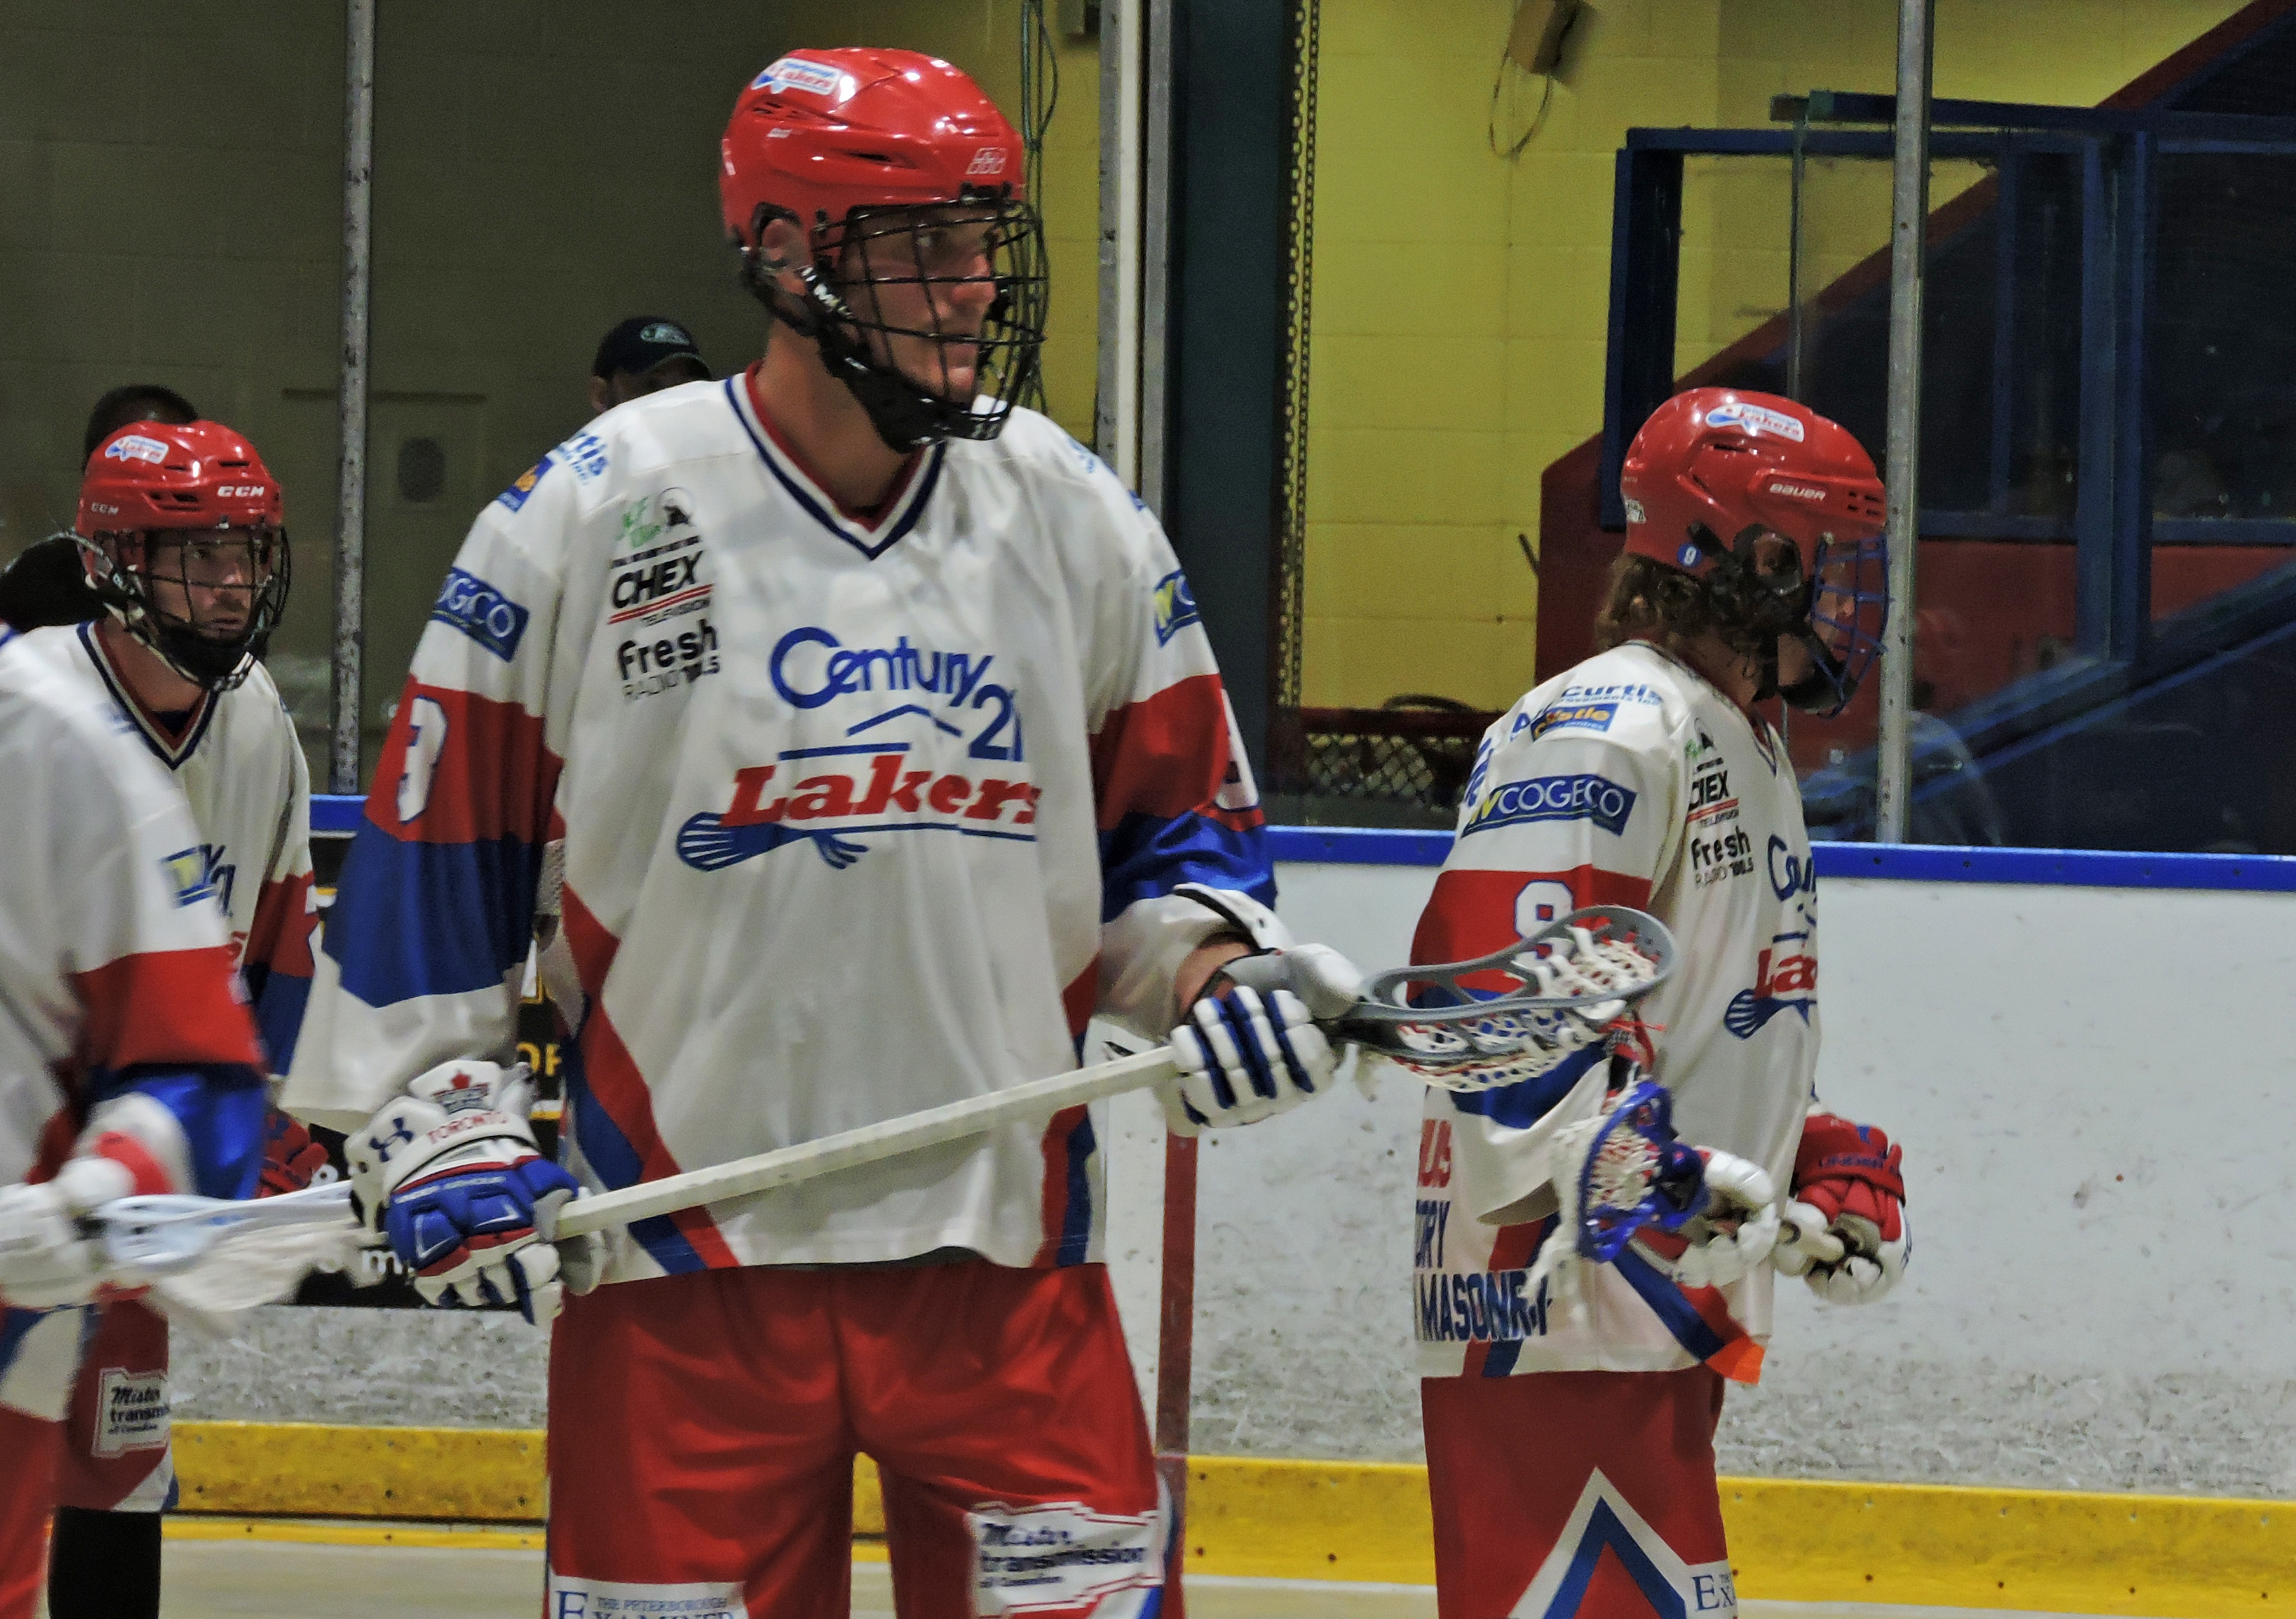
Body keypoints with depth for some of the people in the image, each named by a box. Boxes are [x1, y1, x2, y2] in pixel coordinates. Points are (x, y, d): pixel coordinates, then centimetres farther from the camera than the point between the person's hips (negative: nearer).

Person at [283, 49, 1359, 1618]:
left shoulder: (1080, 520, 7)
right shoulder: (583, 516, -2)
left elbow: (1174, 813, 16)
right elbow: (438, 838, 3)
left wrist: (1215, 968, -3)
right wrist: (435, 1120, -1)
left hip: (1006, 1240, 3)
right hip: (683, 1251, -2)